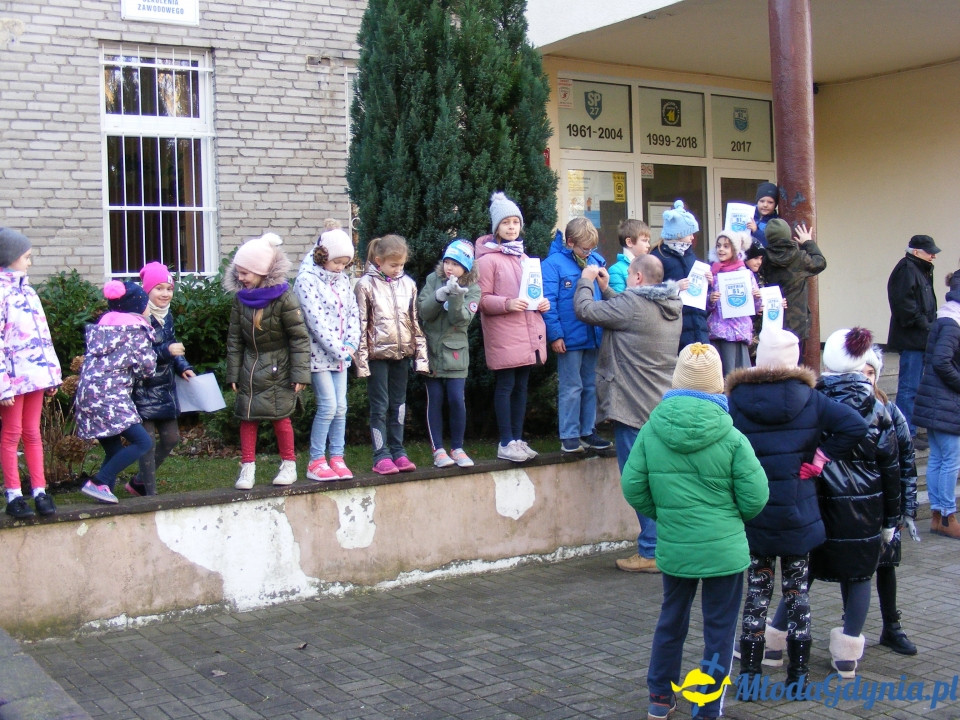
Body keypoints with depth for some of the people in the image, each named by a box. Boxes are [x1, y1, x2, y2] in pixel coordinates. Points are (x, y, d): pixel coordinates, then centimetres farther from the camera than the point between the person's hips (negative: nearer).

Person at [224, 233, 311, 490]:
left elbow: (299, 337, -12)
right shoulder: (241, 298, 0)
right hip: (250, 366, 5)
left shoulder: (283, 297, -15)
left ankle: (289, 465, 16)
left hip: (278, 368, -4)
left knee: (280, 416, 1)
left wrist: (299, 372, -15)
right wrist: (233, 373, 4)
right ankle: (247, 467, 11)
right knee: (247, 417, 3)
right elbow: (234, 338, 6)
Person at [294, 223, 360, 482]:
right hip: (319, 352, -6)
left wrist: (351, 344, -4)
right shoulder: (307, 279, -11)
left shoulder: (342, 278, 9)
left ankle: (337, 459, 14)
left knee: (341, 407, 6)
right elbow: (316, 320, -17)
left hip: (341, 353, 6)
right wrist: (338, 350, -16)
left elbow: (353, 312, 10)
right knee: (328, 405, -9)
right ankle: (316, 462, 1)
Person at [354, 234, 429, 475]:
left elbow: (416, 322, 10)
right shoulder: (366, 285, -5)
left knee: (399, 405, 10)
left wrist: (421, 354, 7)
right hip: (378, 354, -4)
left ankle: (398, 452, 17)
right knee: (380, 406, 1)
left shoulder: (408, 284, 7)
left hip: (402, 353, 4)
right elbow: (361, 325, -6)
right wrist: (361, 359, -10)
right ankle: (381, 456, 5)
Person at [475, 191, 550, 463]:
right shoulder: (488, 259, -5)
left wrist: (542, 303, 6)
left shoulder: (524, 258, 18)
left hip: (528, 334, 7)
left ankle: (518, 439, 17)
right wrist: (507, 303, -23)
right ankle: (506, 443, 1)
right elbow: (482, 299, -9)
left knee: (522, 386, 10)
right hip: (503, 333, -7)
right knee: (506, 386, -4)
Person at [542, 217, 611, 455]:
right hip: (570, 337, -6)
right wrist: (555, 334, -16)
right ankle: (569, 437, 8)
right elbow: (548, 301, -14)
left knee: (590, 386, 13)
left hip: (593, 336, 6)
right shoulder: (553, 263, -10)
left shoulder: (596, 260, 8)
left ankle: (588, 432, 23)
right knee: (571, 388, 0)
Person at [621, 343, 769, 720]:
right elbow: (755, 497, -9)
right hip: (724, 547, -3)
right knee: (719, 626, 11)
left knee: (671, 619, 21)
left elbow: (632, 487, -3)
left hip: (673, 547, 3)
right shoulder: (732, 438, -13)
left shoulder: (651, 431, -7)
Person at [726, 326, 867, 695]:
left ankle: (749, 675, 11)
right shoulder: (809, 398, -4)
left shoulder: (736, 400, -7)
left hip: (753, 515, 0)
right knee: (797, 591, 11)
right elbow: (855, 426, -13)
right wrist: (819, 459, -7)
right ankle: (798, 674, 18)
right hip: (798, 514, 0)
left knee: (757, 591, 9)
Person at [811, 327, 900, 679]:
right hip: (863, 509, 1)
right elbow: (890, 468, 3)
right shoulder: (877, 408, -3)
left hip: (817, 505, -1)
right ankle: (848, 653, 17)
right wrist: (890, 518, 12)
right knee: (858, 576, 13)